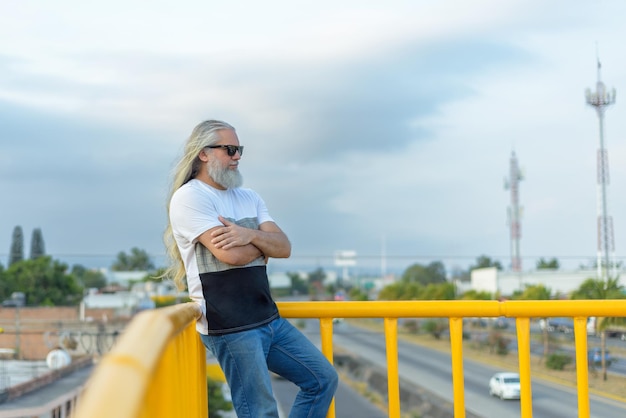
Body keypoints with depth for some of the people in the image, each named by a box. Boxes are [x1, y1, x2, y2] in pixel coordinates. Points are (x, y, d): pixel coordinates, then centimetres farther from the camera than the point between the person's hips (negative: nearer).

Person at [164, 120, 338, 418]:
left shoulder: (249, 198, 16)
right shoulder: (189, 197, -9)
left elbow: (284, 248, 4)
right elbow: (230, 253, -20)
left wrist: (250, 235, -16)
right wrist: (264, 243, 1)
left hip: (269, 318, 8)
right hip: (230, 327, -8)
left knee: (323, 379, 11)